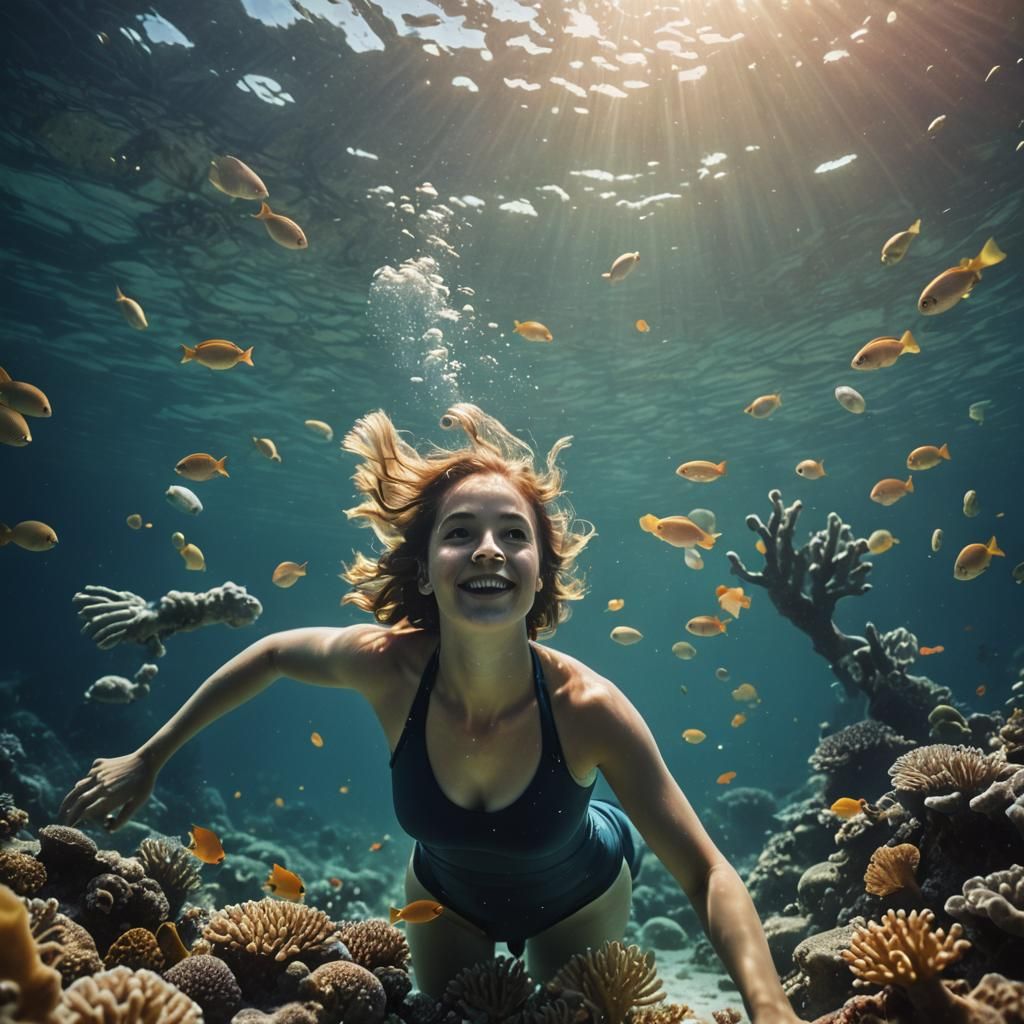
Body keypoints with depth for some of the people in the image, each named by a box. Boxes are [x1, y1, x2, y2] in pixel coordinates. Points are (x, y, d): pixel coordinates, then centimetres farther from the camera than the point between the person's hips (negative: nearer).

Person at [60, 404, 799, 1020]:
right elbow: (272, 654, -13)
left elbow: (707, 875, -32)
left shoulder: (588, 707, -39)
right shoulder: (386, 666, -34)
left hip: (577, 895, -1)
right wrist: (148, 758, -6)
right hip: (446, 891, 2)